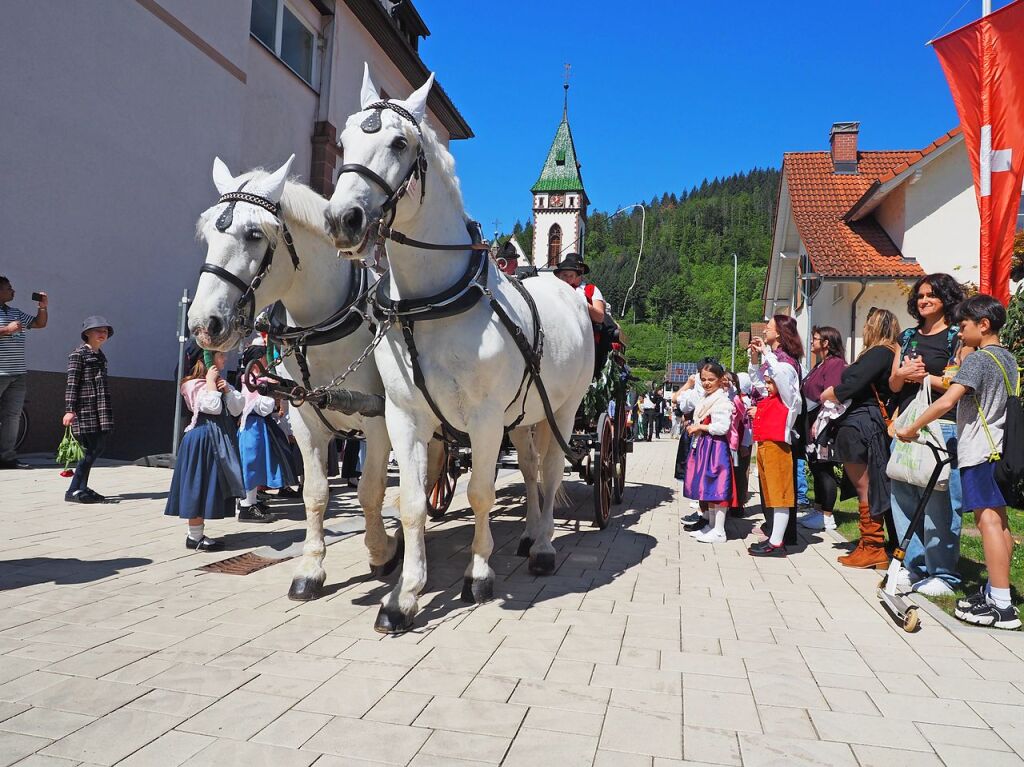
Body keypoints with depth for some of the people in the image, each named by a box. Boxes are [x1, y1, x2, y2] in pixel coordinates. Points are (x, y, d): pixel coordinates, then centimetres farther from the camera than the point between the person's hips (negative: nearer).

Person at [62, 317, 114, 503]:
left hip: (100, 410, 8)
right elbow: (71, 383, -11)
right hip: (84, 409, -8)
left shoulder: (101, 356, 18)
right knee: (91, 449, -9)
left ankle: (82, 487, 17)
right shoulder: (78, 355, -5)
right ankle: (74, 491, -2)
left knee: (99, 446, 6)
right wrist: (69, 410, -19)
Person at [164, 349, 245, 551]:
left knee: (209, 487, 11)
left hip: (220, 438, 8)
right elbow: (213, 407, -22)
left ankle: (198, 534, 20)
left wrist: (227, 389, -6)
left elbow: (237, 409, 7)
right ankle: (194, 537, 5)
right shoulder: (194, 384, -9)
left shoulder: (222, 383, 15)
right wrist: (210, 381, -14)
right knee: (199, 486, -3)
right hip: (202, 439, -8)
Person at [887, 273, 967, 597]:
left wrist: (925, 377, -9)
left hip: (942, 426, -6)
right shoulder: (908, 337, 18)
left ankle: (944, 573, 5)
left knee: (939, 500, -6)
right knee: (902, 496, 5)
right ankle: (914, 566, 16)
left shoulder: (958, 337, 1)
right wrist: (903, 373, -4)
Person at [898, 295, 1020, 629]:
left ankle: (1001, 606, -11)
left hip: (979, 451, -10)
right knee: (999, 521, 11)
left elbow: (947, 401, -23)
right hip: (1001, 449, 10)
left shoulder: (977, 359, -13)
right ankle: (995, 591, 19)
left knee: (988, 521, -11)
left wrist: (911, 428, -17)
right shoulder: (1009, 359, 15)